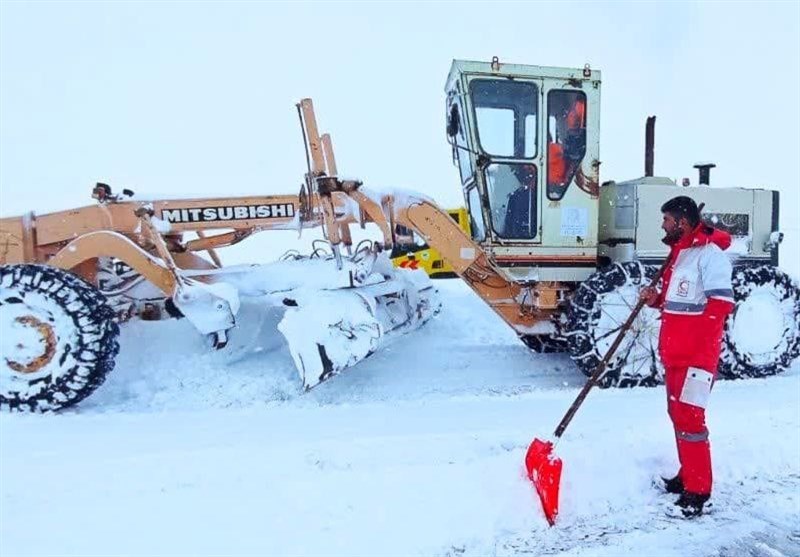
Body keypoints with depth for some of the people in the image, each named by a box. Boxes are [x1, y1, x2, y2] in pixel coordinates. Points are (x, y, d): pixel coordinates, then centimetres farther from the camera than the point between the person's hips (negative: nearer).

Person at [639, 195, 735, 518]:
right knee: (678, 414, 16)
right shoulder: (680, 252, 16)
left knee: (689, 418, -7)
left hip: (696, 355, -10)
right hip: (674, 353, 10)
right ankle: (688, 476, 29)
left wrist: (703, 357, -24)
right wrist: (656, 299, 4)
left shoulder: (710, 254, -14)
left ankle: (697, 492, 3)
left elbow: (719, 306, -21)